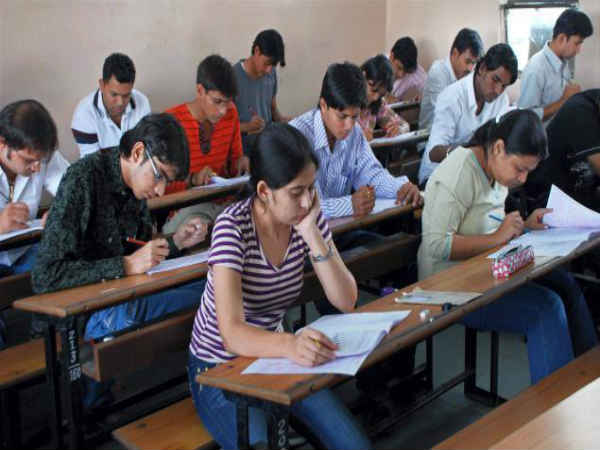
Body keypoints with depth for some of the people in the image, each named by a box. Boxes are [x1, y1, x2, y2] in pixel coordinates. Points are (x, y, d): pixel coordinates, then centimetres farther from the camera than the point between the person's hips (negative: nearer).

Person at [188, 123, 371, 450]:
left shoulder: (309, 216, -7)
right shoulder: (233, 226, -24)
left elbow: (346, 302, -12)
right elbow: (232, 333, -33)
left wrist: (311, 233, -23)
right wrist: (291, 345, -53)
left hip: (272, 356, 5)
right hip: (219, 367, -5)